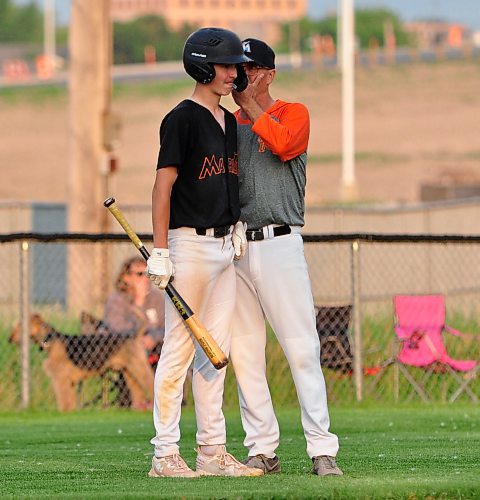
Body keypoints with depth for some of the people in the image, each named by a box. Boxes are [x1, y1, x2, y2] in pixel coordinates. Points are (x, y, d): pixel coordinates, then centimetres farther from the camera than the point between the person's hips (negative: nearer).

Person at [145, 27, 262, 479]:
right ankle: (165, 454, -5)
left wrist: (237, 226, 9)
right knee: (179, 349, -7)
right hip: (190, 242, -8)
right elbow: (163, 185, -13)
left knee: (216, 349, 9)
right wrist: (159, 251, -18)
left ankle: (212, 451, 13)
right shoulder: (183, 119, -9)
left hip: (225, 244, 8)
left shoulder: (230, 122, 16)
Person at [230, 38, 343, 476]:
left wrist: (249, 103, -9)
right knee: (243, 353, 3)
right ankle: (262, 451, 8)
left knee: (302, 348, -10)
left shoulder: (293, 113, 6)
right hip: (234, 248, 5)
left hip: (280, 246, -5)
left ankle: (322, 449, -9)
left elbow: (284, 144, -16)